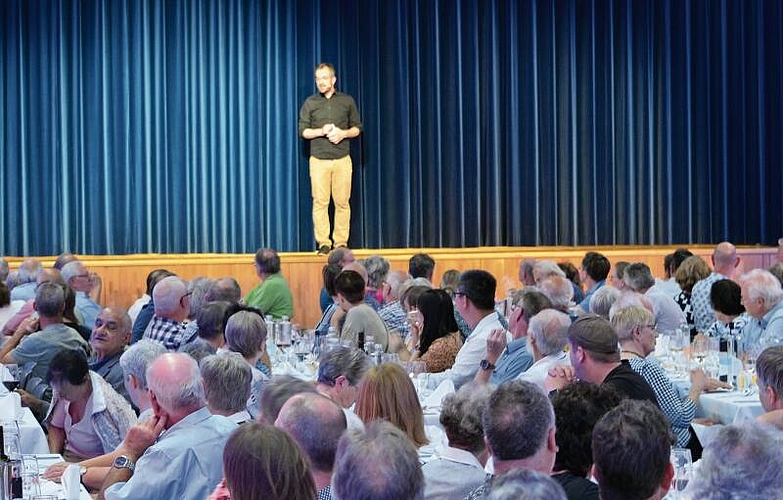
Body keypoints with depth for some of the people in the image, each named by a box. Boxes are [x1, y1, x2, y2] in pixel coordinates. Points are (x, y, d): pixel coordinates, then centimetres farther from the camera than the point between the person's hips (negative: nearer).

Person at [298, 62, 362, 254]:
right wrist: (321, 131, -11)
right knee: (320, 202, -3)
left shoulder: (347, 101, 8)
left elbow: (357, 128, 11)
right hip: (319, 159, 0)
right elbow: (303, 131, 6)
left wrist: (343, 133, -9)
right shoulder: (310, 103, 7)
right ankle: (323, 243, 2)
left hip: (342, 159, 0)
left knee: (342, 202, -1)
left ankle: (341, 242, 6)